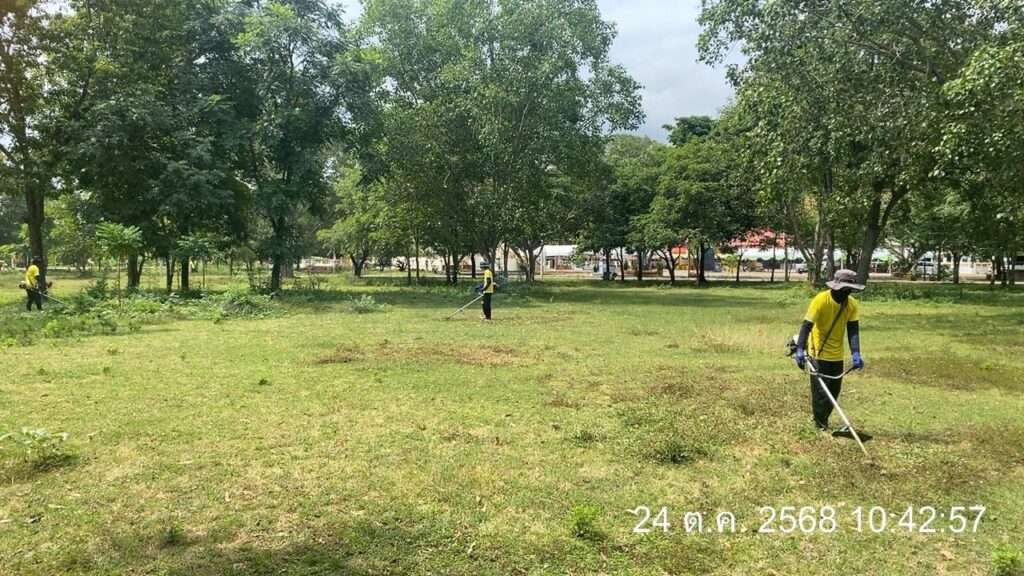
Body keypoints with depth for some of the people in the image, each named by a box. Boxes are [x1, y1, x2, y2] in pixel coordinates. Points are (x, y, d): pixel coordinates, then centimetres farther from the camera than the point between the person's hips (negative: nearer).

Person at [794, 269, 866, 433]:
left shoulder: (852, 304, -6)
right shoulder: (821, 300, -21)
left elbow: (853, 330, -12)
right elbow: (807, 325, -26)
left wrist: (856, 353, -27)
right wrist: (800, 349, -39)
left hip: (837, 354, 6)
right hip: (818, 353, -5)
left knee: (834, 391, 13)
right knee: (820, 392, -4)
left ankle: (823, 421, 30)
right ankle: (821, 427, 9)